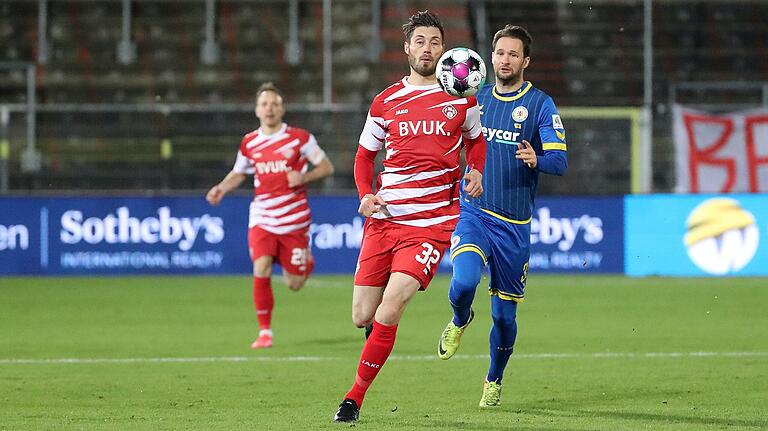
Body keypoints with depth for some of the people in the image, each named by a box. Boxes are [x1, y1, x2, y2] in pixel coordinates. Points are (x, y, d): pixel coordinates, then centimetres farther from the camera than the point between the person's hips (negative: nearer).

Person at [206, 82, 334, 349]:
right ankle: (265, 332, -9)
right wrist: (222, 188, 0)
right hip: (262, 219, 2)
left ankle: (306, 263, 40)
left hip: (294, 220, -2)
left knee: (294, 284, 2)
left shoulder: (299, 138, -5)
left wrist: (303, 177, -17)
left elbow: (327, 167, 1)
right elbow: (239, 173, 20)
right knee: (261, 268, -20)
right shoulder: (249, 143, 4)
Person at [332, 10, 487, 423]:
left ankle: (355, 397, -7)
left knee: (388, 311, -18)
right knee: (362, 317, 0)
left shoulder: (461, 98, 6)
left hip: (433, 222, -3)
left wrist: (477, 172, 2)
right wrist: (366, 195, -1)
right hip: (384, 219, 3)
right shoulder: (385, 102, 8)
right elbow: (365, 154, 18)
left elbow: (476, 138, 23)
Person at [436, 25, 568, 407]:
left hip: (514, 224, -1)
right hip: (472, 213, 1)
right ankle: (460, 321, 10)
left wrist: (536, 160, -32)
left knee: (504, 314, 6)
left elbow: (560, 163, -11)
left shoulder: (540, 105, -4)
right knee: (464, 282, -26)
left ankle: (494, 381, 31)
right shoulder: (475, 99, 6)